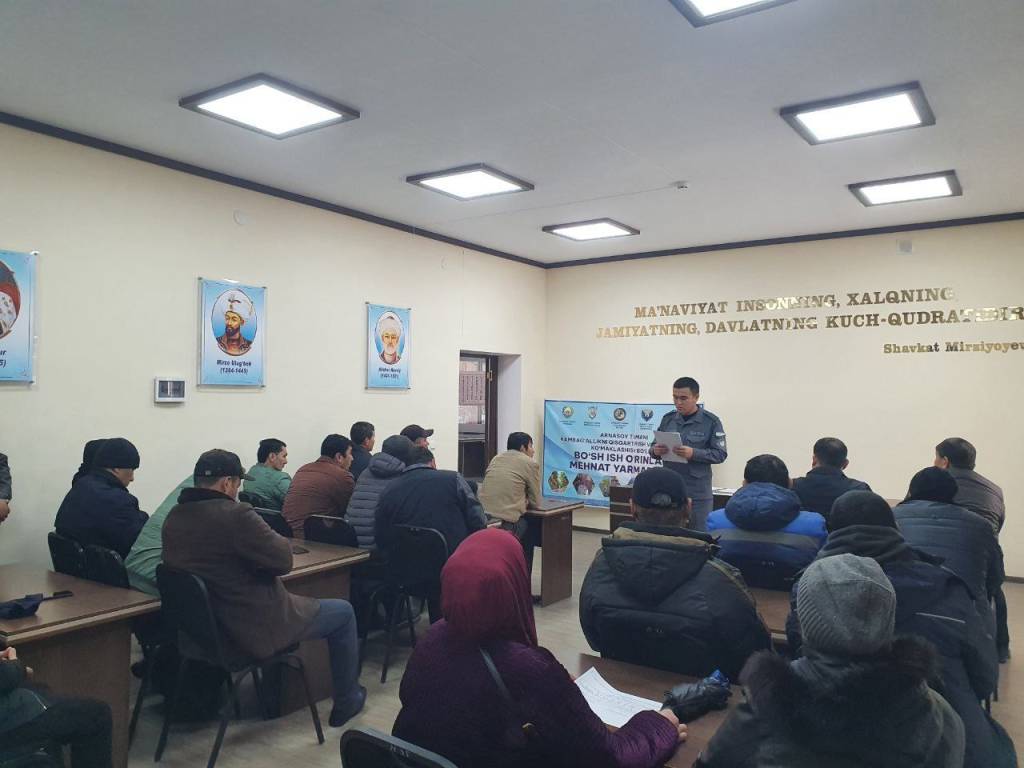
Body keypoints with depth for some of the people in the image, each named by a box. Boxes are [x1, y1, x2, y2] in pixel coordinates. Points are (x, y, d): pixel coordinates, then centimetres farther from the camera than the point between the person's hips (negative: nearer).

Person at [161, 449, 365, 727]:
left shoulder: (174, 517, -1)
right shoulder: (234, 515, -27)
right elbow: (283, 560, -21)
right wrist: (277, 538, -2)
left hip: (207, 627, 9)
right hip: (256, 629, -8)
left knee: (276, 595, 37)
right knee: (343, 611, 12)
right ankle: (346, 702, 27)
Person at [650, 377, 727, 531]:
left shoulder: (711, 421, -5)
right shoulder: (668, 419, 6)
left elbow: (720, 454, -8)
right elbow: (654, 446, 11)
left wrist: (693, 453, -24)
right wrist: (655, 450, -13)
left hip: (698, 493, -3)